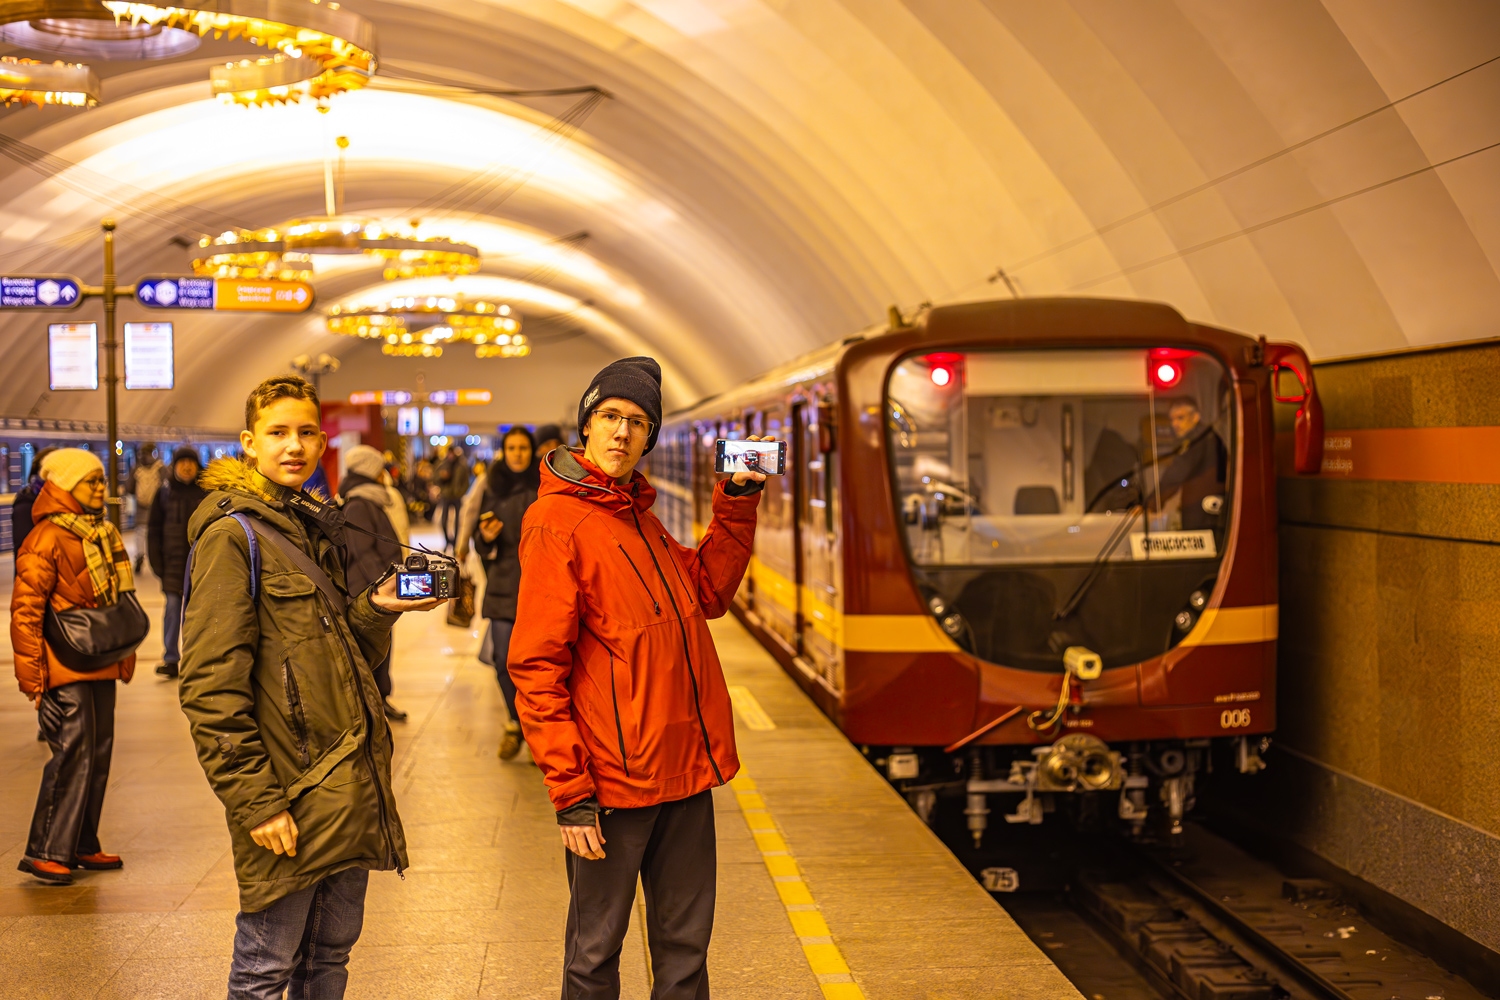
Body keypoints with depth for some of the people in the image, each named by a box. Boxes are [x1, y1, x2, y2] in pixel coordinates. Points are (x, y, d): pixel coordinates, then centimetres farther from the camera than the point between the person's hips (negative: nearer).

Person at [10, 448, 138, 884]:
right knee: (71, 755, -8)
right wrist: (33, 679, -16)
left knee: (98, 754, 11)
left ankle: (82, 846, 21)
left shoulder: (102, 534, 15)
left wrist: (123, 658, 20)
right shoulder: (47, 539, -11)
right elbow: (25, 611, -13)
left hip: (101, 668, 8)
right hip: (66, 670, -8)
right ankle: (45, 852, 0)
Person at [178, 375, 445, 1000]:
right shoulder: (232, 534, -10)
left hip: (349, 789, 8)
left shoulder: (315, 530, 16)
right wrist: (254, 800, -20)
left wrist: (377, 609, 1)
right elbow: (211, 687, -16)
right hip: (289, 794, -8)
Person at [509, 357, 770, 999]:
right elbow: (536, 668, -15)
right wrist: (569, 793, -18)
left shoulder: (638, 515, 14)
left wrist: (736, 505, 10)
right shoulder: (556, 522, -12)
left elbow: (709, 591, 21)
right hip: (614, 778, -7)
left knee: (685, 945, 16)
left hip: (686, 770, 8)